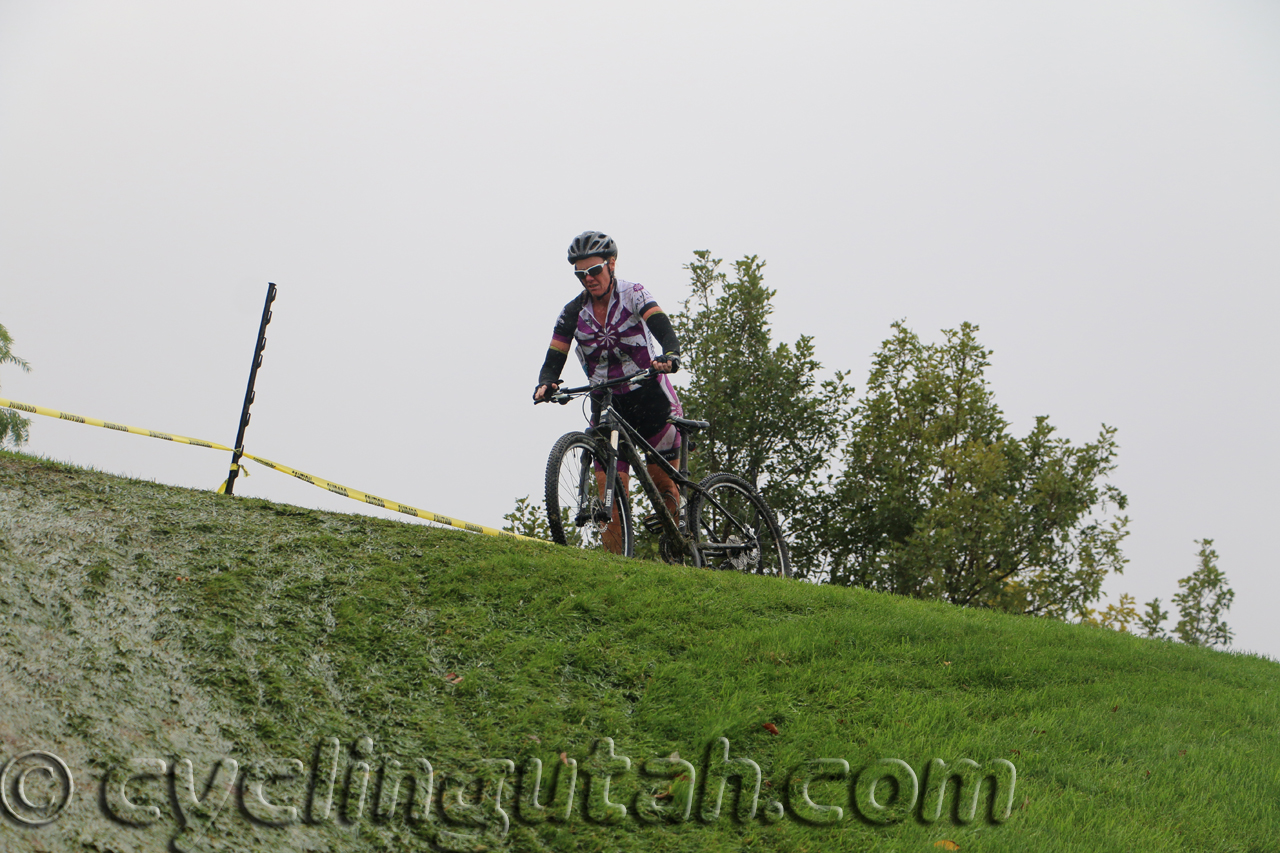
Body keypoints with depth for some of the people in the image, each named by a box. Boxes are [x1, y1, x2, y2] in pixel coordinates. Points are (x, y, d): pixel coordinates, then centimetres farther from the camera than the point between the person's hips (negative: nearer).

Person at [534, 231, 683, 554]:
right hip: (608, 405, 2)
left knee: (663, 485, -1)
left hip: (652, 398, -2)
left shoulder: (633, 294, -8)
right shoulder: (573, 312, 0)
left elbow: (664, 330, -24)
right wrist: (545, 384, -29)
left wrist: (669, 357, -46)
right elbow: (554, 360, -6)